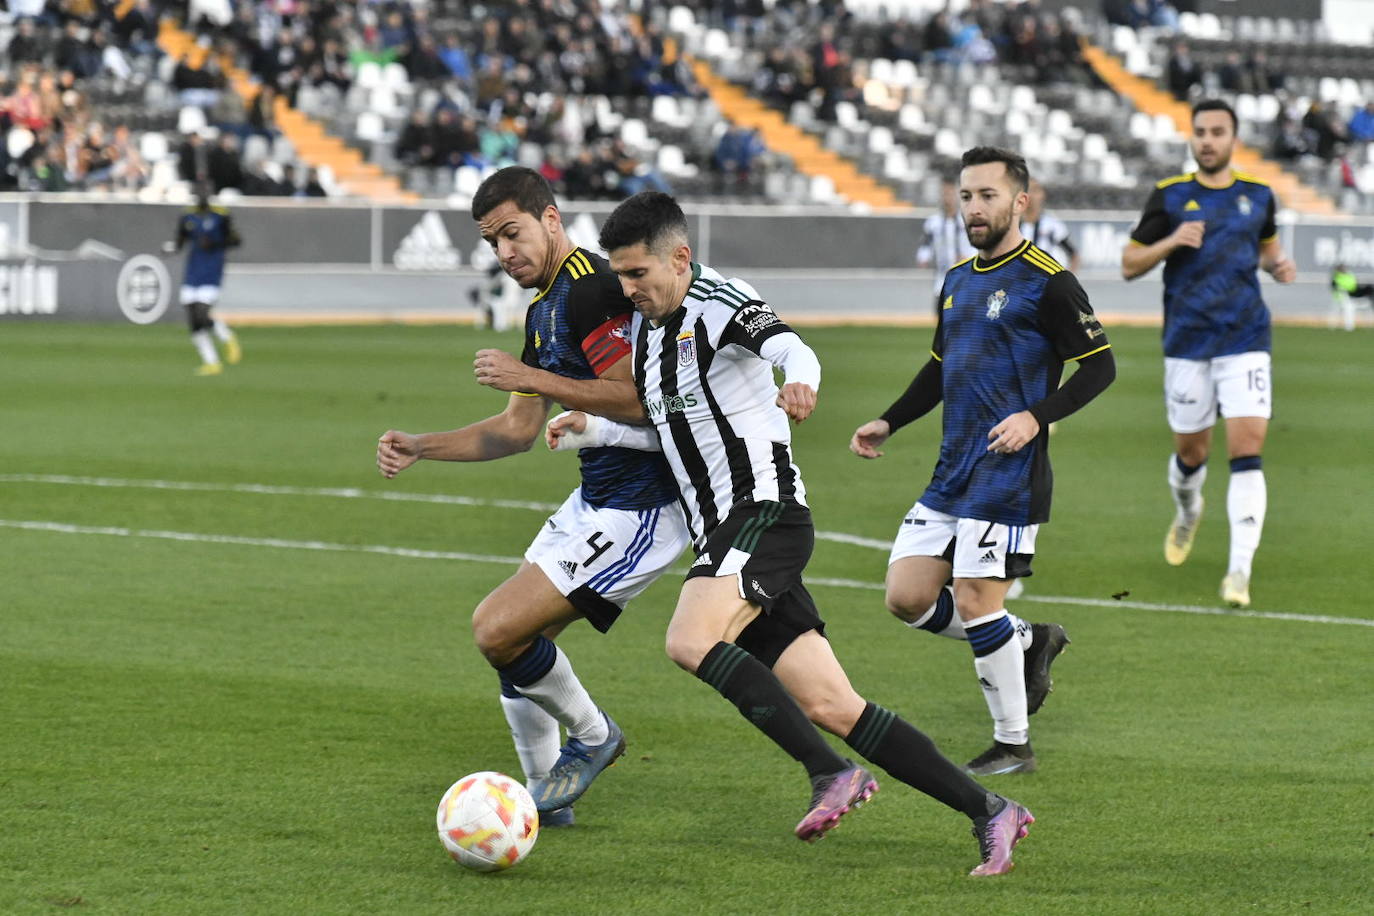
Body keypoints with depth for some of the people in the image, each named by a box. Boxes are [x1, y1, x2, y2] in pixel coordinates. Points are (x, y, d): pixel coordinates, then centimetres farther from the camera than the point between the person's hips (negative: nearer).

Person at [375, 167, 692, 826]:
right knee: (512, 641, 13)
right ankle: (547, 797, 24)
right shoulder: (543, 311, 15)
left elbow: (638, 397, -26)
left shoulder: (591, 287, -17)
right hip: (595, 499, 11)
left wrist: (532, 377, -22)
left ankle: (592, 737, 10)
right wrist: (419, 447, 14)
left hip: (638, 510, -11)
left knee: (497, 629, -14)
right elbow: (519, 428, 22)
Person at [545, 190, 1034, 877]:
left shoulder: (718, 304, -10)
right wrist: (594, 430, 12)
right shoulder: (645, 326, 16)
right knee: (829, 706, 0)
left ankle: (830, 772, -24)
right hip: (723, 535, 8)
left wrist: (800, 380, -53)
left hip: (765, 510, -8)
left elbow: (789, 348, -30)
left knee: (690, 642, -30)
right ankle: (988, 810, 3)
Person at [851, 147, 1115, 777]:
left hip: (1008, 473, -8)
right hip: (951, 473, 8)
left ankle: (1013, 744, 4)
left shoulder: (1046, 281, -8)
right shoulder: (957, 280, 15)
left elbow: (1099, 365, -9)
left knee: (975, 602, -10)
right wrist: (888, 423, 16)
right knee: (907, 597, 2)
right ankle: (1028, 641, 22)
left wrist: (1036, 416, -21)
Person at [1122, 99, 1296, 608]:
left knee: (1247, 449, -13)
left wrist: (1279, 266, 3)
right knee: (1191, 450, 10)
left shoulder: (1258, 195, 6)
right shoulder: (1170, 196, 0)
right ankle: (1187, 512, 47)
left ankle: (1239, 573, -14)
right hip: (1187, 342, 0)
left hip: (1245, 341, 0)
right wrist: (1172, 241, -15)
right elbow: (1130, 265, 3)